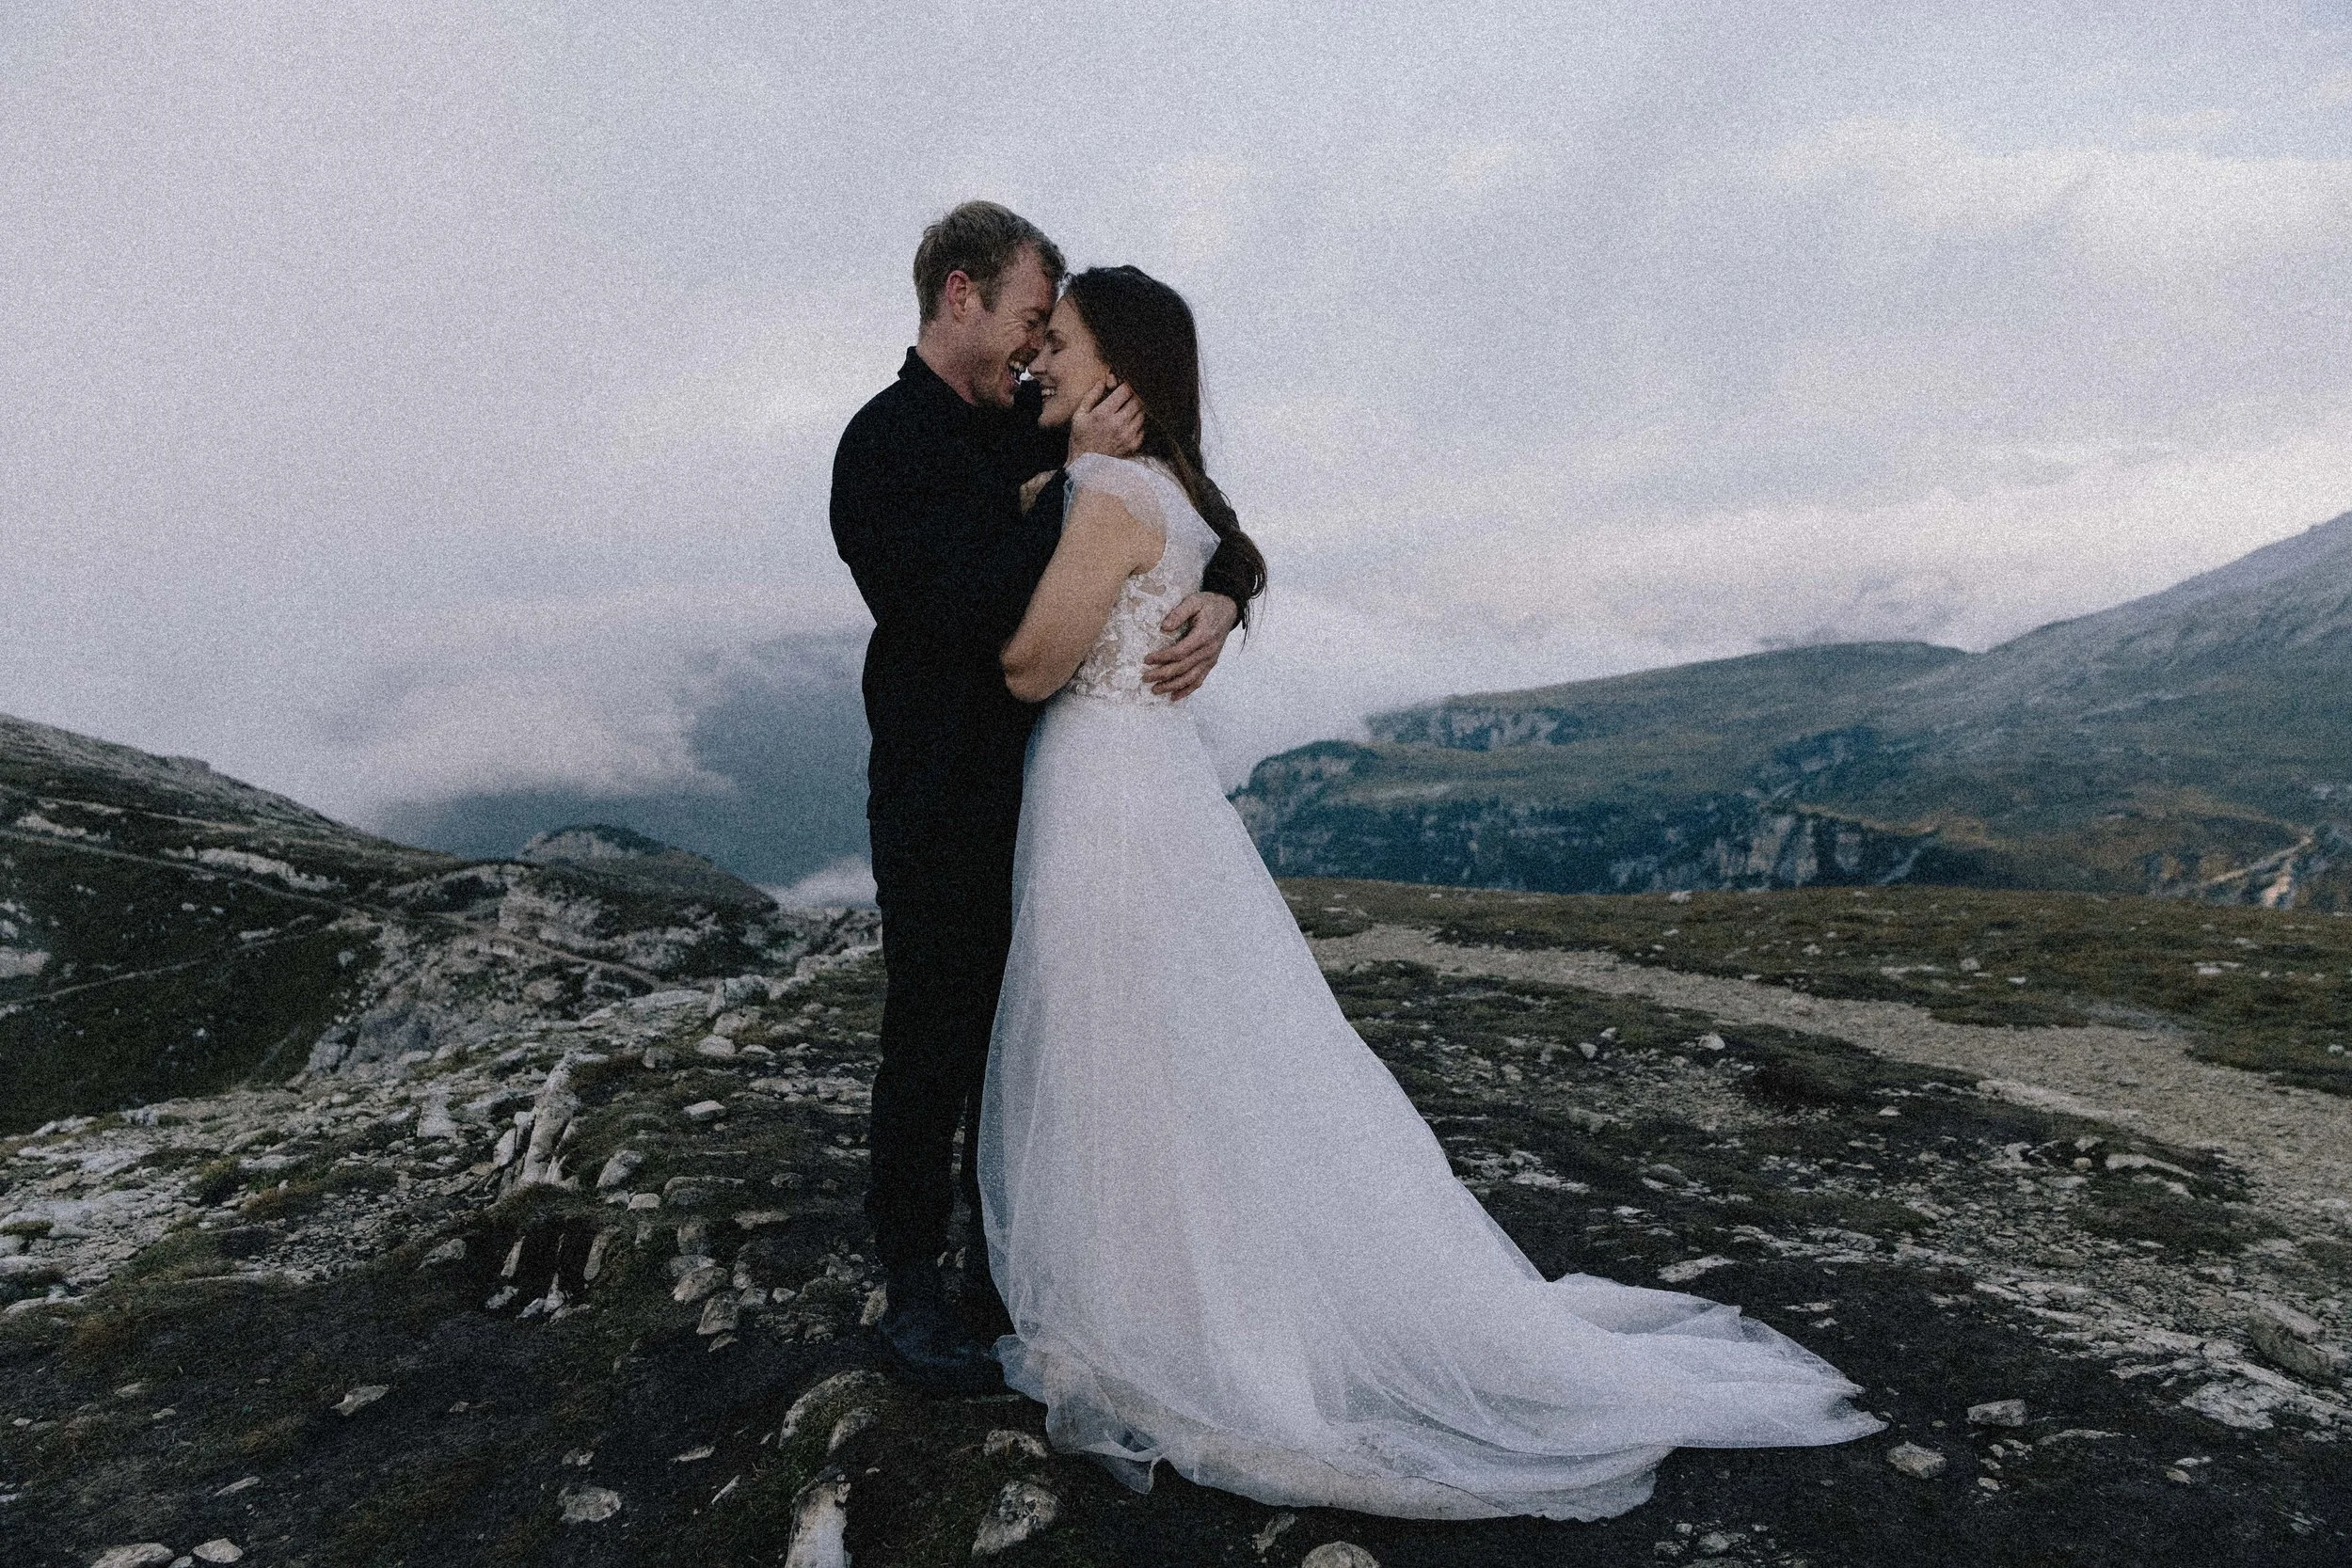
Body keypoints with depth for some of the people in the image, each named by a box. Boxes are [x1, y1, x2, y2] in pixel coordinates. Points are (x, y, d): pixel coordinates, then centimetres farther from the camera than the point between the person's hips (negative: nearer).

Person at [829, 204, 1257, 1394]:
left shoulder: (1037, 427, 8)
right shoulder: (884, 445, -11)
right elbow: (971, 612, -23)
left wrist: (1220, 600, -12)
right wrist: (1074, 477, -20)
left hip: (1048, 791, 7)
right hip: (942, 802, -7)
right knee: (934, 1043, 4)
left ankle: (1005, 1263, 34)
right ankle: (914, 1290, 23)